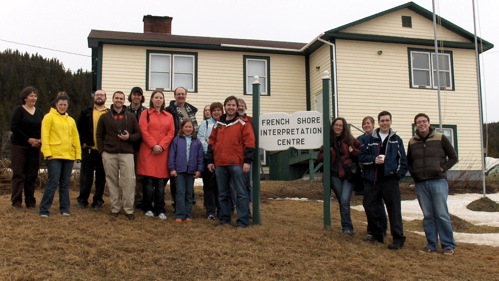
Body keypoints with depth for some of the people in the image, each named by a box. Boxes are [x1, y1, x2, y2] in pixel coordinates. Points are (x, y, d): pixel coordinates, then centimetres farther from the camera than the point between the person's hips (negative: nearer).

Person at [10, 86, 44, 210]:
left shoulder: (39, 112, 12)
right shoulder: (19, 110, -3)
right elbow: (14, 127, -10)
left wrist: (40, 140, -6)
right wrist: (29, 139, -14)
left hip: (34, 147, 4)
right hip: (19, 146, -4)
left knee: (32, 175, 4)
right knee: (19, 174, -4)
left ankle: (30, 202, 11)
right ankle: (16, 201, 3)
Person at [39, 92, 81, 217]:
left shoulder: (71, 120, 16)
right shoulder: (49, 117, 1)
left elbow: (76, 138, 16)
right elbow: (45, 136, -6)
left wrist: (78, 154, 9)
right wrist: (47, 153, -13)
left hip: (69, 156, 5)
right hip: (54, 155, -5)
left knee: (65, 183, 9)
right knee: (53, 182, -8)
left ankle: (65, 208, 17)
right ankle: (44, 209, 0)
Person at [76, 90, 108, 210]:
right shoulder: (86, 112, 8)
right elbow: (78, 128, 7)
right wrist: (82, 142, -1)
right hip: (88, 149, 0)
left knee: (101, 177, 6)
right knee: (86, 176, 5)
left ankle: (98, 201, 14)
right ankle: (82, 200, 14)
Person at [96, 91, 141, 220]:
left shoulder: (130, 117, 12)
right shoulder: (105, 117, 12)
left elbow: (138, 133, 12)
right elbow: (99, 136, 11)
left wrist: (129, 137, -8)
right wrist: (102, 151, 1)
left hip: (126, 153, -1)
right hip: (109, 154, 1)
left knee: (129, 181, -8)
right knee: (112, 181, 4)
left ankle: (129, 210, -3)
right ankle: (115, 208, 13)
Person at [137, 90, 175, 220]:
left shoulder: (169, 116, 15)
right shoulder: (146, 114, 9)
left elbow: (171, 133, 5)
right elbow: (144, 131, -2)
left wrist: (162, 146, -9)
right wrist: (153, 145, -13)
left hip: (163, 152, 2)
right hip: (148, 151, -2)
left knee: (161, 182, 1)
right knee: (148, 181, -3)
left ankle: (160, 210, 7)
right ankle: (148, 208, 8)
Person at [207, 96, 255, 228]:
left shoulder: (243, 123, 1)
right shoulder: (218, 124, 15)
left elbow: (249, 143, -5)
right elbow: (212, 143, 16)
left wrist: (247, 161, -12)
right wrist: (210, 161, 10)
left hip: (237, 164, -4)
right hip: (220, 165, 5)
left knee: (241, 193, -2)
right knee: (223, 194, 11)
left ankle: (243, 220, 3)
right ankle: (224, 219, 20)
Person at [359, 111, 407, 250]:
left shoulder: (396, 139, 10)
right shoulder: (369, 139, 9)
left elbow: (403, 160, 10)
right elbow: (361, 156, 6)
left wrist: (399, 174, -2)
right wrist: (373, 159, -11)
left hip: (390, 180, -2)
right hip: (372, 180, 2)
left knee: (394, 209, -4)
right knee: (370, 207, 5)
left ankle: (398, 239, 2)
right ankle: (377, 235, 22)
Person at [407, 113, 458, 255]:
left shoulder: (440, 138, 3)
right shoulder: (412, 142, 12)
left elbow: (453, 157, 7)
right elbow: (408, 162, 23)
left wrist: (443, 168, -4)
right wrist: (413, 173, 7)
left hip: (438, 181, -3)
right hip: (420, 184, 3)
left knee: (442, 214, -5)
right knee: (428, 216, 6)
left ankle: (448, 245, 5)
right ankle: (432, 244, 14)